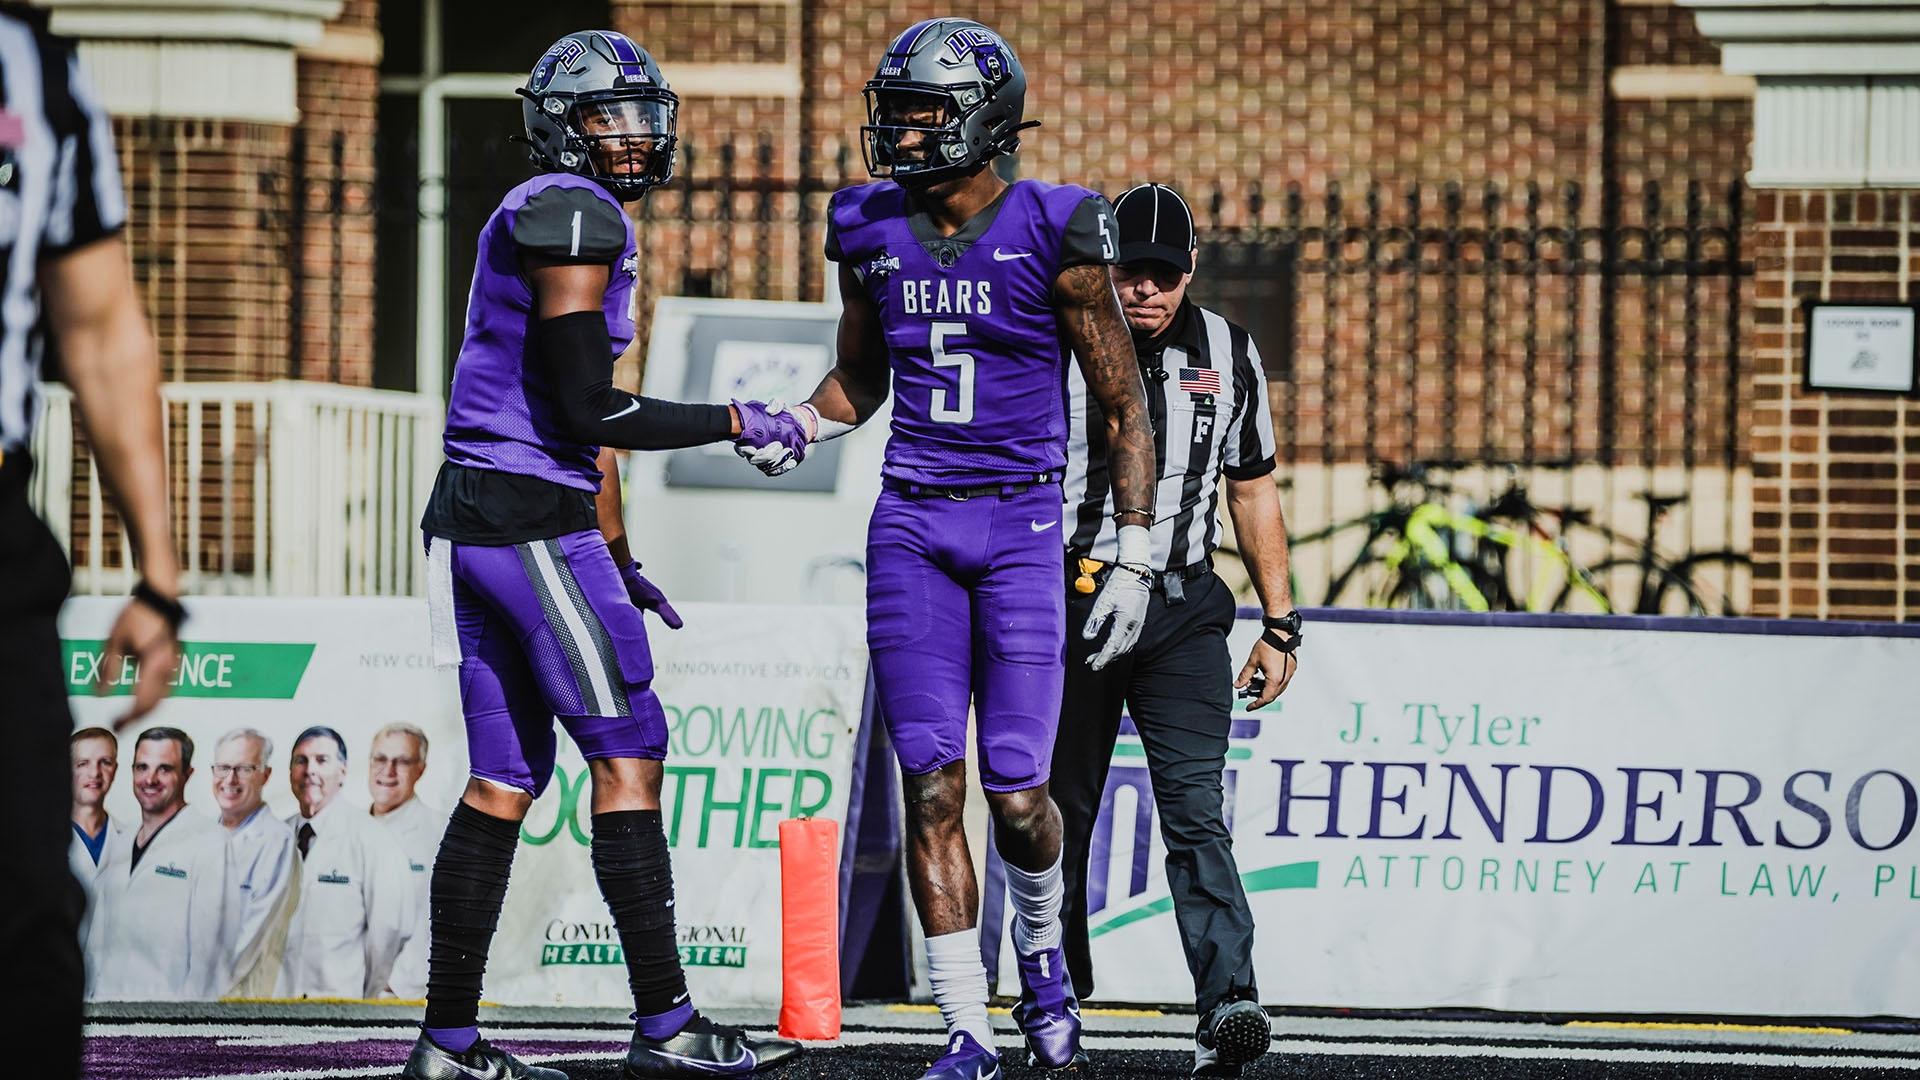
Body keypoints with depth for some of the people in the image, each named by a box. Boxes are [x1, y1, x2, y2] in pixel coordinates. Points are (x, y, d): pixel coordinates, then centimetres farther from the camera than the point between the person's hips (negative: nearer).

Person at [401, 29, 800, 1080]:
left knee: (505, 780, 10)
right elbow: (583, 412, -15)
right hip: (530, 520, -9)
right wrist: (732, 424, -7)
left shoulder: (537, 220, 20)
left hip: (471, 519, 9)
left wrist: (616, 562, 26)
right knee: (627, 755, -6)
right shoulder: (573, 216, -11)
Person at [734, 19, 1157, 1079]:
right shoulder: (873, 233, 5)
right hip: (912, 525, 3)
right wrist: (795, 427, -1)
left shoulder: (1052, 235, -8)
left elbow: (1123, 405, -2)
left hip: (1021, 524, -3)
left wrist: (1132, 558, -5)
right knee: (931, 786, -3)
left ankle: (1043, 950, 27)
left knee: (1015, 794, -5)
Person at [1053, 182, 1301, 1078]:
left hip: (1182, 610, 1)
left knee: (1196, 811, -13)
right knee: (1062, 814, 6)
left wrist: (1280, 626, 14)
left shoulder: (1228, 355, 7)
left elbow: (1253, 492, 16)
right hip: (1073, 601, -1)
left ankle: (1226, 1004, -27)